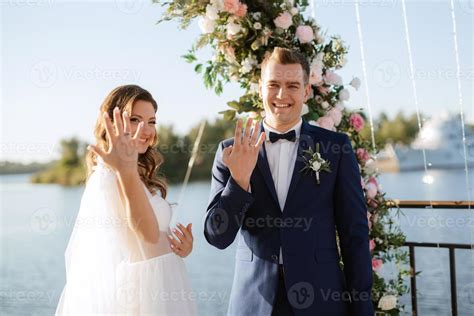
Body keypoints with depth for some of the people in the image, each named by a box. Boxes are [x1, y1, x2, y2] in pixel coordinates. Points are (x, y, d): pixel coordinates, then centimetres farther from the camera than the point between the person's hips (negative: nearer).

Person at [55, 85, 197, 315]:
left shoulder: (118, 172, 10)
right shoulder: (109, 173, -19)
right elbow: (149, 233, -36)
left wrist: (179, 248, -3)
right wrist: (126, 172, -51)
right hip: (136, 292, -9)